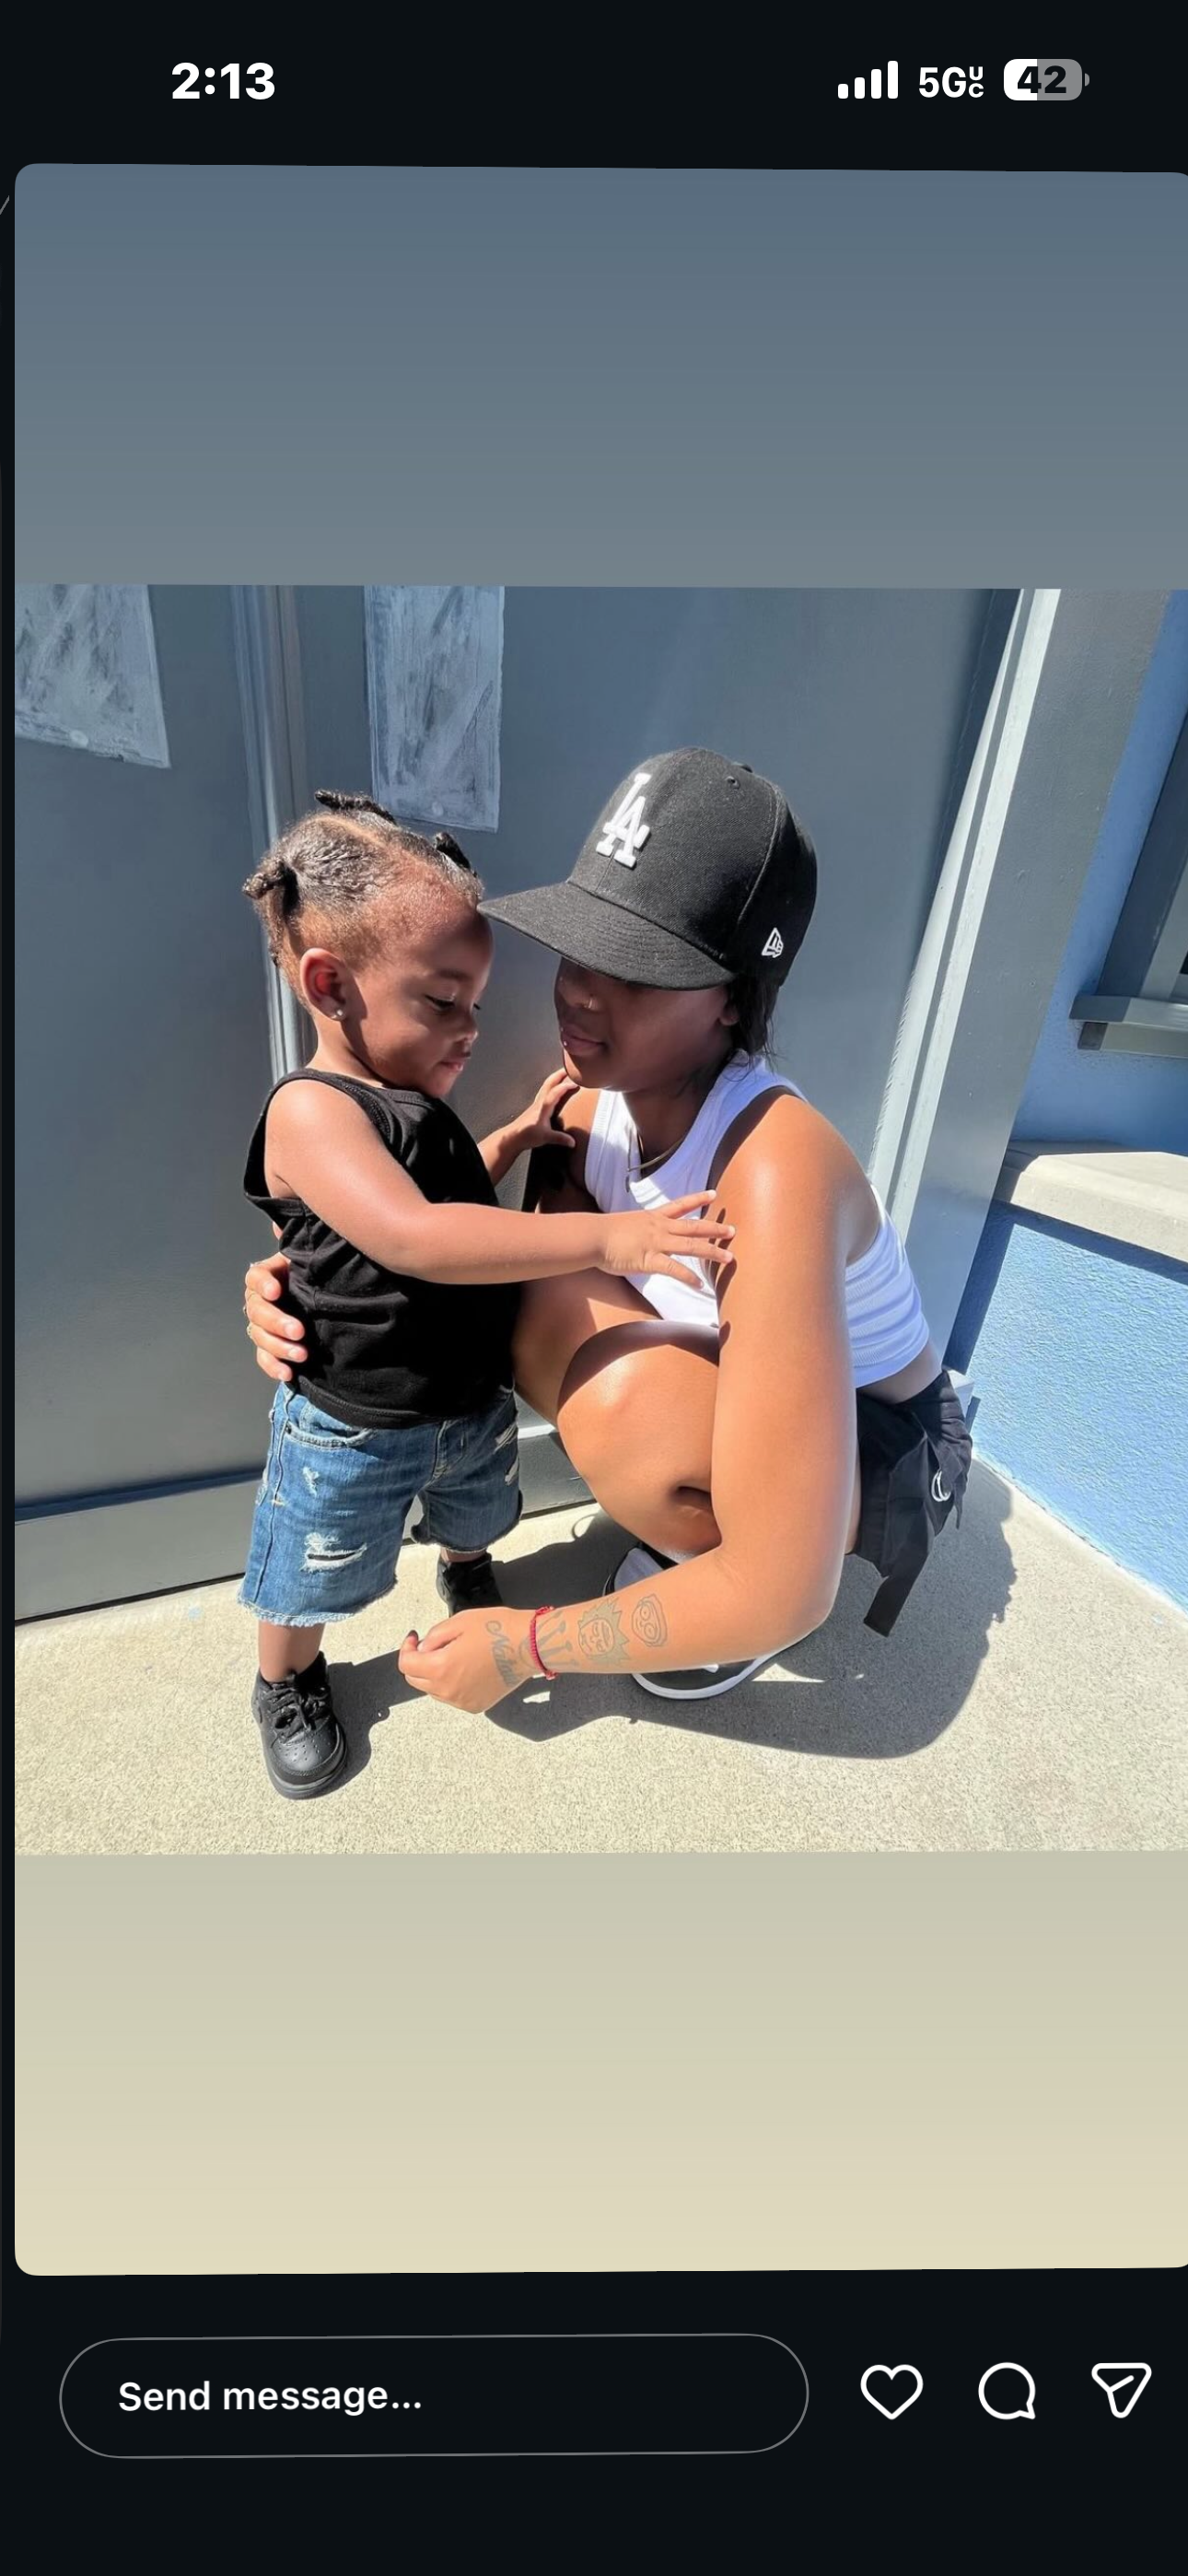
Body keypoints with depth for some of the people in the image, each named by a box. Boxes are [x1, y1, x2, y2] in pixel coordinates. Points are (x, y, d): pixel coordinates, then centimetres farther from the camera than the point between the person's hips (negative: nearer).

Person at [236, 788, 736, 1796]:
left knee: (475, 1516, 32)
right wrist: (606, 1237, -43)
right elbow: (416, 1238, -41)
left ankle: (467, 1577, 65)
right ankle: (288, 1684, 49)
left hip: (472, 1401, 7)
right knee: (312, 1581, 18)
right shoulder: (311, 1111, -27)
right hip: (352, 1433, -7)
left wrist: (520, 1132, 3)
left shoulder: (421, 1104, 1)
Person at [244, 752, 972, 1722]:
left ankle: (730, 1567, 2)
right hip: (736, 1390, 6)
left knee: (619, 1392, -34)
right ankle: (693, 1537, 9)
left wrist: (526, 1643, -22)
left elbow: (785, 1596, -35)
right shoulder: (591, 1105, -13)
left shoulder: (773, 1170, -36)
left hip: (881, 1452, -6)